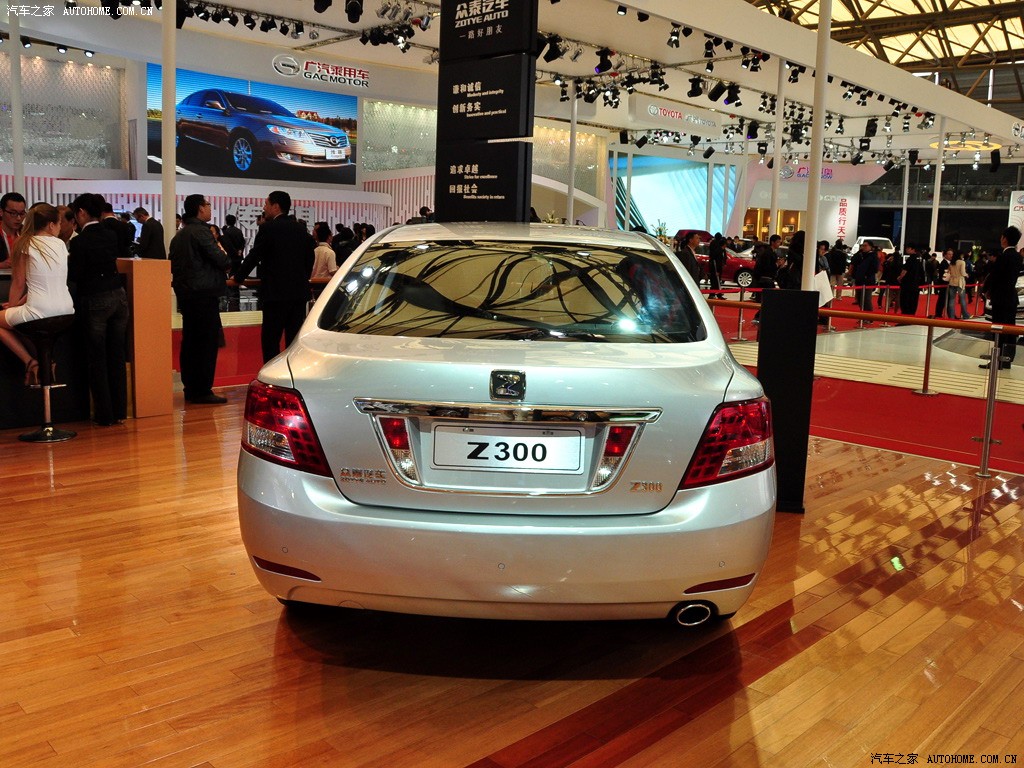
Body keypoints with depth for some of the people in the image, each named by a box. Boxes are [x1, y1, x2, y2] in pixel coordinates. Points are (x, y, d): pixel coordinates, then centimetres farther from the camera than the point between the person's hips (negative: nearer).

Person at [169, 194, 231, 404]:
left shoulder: (179, 235, 16)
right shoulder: (201, 231, -13)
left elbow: (173, 264, 22)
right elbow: (221, 260, -16)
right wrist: (226, 256, 5)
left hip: (185, 293, 10)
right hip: (204, 294, -10)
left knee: (190, 341, 12)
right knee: (207, 342, -6)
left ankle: (190, 389, 18)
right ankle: (202, 391, -5)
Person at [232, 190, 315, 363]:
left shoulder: (269, 228, -8)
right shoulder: (301, 229, 11)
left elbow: (254, 256, -5)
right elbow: (310, 258, 16)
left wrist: (237, 277, 8)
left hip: (276, 292, -6)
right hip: (299, 291, 6)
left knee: (270, 340, -2)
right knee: (294, 340, 9)